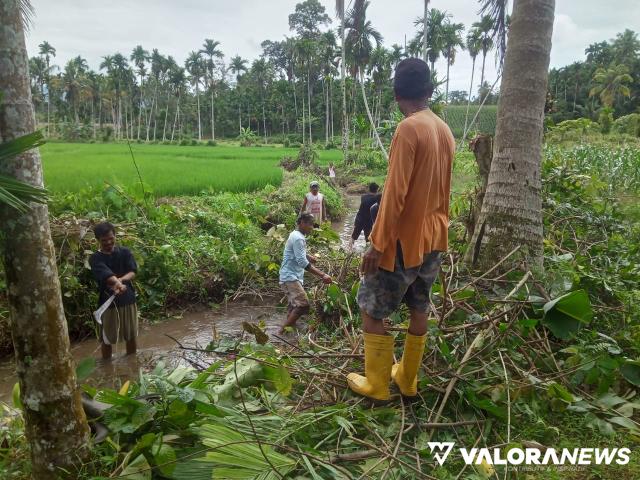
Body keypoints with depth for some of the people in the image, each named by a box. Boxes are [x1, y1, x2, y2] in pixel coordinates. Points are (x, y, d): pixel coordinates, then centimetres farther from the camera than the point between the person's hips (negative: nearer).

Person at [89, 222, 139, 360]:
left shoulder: (125, 252, 1)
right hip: (108, 302, -3)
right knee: (107, 339, 8)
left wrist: (120, 280, -31)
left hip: (128, 299, 3)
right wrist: (118, 283, -47)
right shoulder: (95, 258, -8)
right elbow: (107, 275, -26)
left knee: (131, 335, 15)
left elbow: (132, 273, -9)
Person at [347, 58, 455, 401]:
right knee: (419, 308, 16)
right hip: (433, 237, 9)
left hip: (404, 239, -8)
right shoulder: (444, 131, 8)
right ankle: (407, 379, 30)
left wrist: (377, 243, -18)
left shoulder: (408, 129, -18)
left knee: (371, 310, 6)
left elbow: (395, 192, -22)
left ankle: (376, 384, 17)